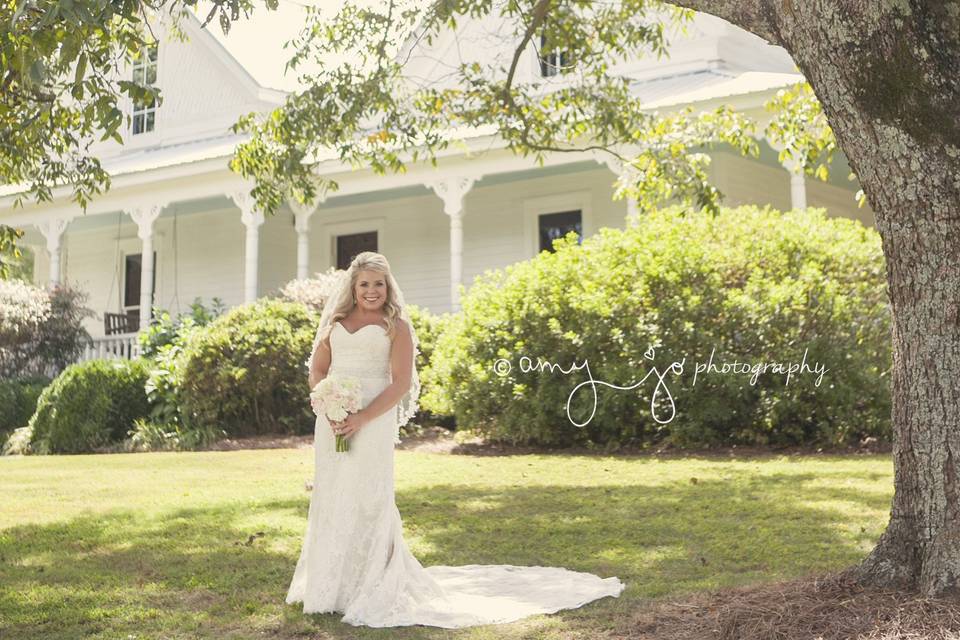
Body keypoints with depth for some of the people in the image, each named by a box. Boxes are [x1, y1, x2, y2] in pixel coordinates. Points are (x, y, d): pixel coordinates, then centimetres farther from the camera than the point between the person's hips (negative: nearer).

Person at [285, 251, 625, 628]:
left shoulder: (396, 325, 0)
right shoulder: (334, 321, 14)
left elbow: (401, 383, -7)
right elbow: (317, 371, 11)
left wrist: (361, 418, -17)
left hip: (372, 421, -4)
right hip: (333, 422, 5)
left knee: (367, 499, -3)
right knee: (331, 499, 9)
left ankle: (376, 590, 7)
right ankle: (330, 585, 22)